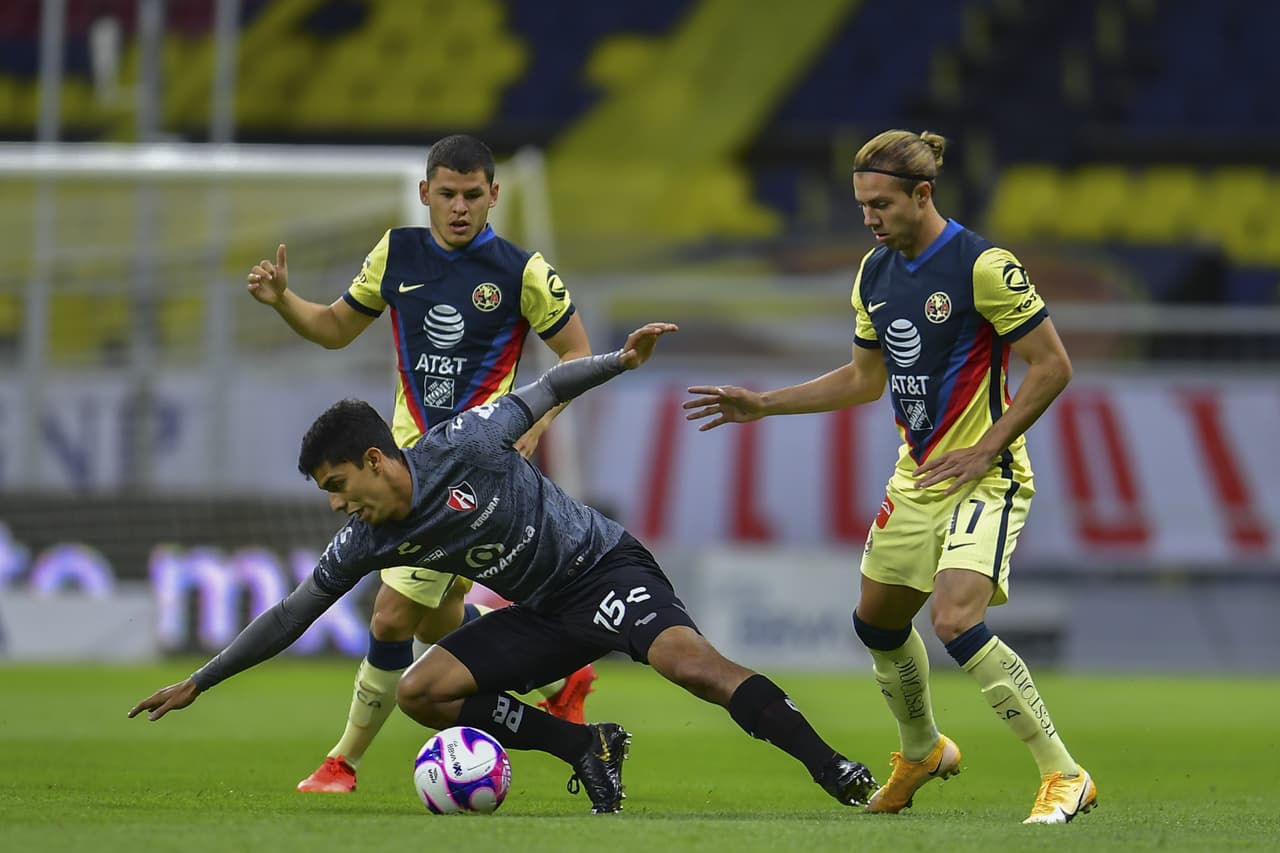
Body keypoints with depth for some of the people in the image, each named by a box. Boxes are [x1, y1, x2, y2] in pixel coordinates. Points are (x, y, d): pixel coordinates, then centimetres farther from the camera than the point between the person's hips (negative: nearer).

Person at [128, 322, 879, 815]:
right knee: (420, 692, -8)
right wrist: (197, 684, 4)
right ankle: (586, 747, -5)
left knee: (690, 662, -32)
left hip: (606, 567, -7)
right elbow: (289, 618, 5)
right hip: (548, 615, 7)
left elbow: (544, 391, -3)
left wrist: (621, 360, -16)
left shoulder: (461, 449, -18)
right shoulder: (367, 543, -3)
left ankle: (835, 773, -36)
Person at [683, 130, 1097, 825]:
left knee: (956, 619, -25)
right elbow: (865, 378, 20)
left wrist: (985, 451, -19)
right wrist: (763, 404, 15)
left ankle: (1063, 776, -17)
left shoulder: (983, 266, -18)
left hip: (985, 479, -8)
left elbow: (1052, 365, -16)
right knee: (878, 619, 18)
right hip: (917, 476, 8)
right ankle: (921, 752, 45)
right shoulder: (875, 272, 7)